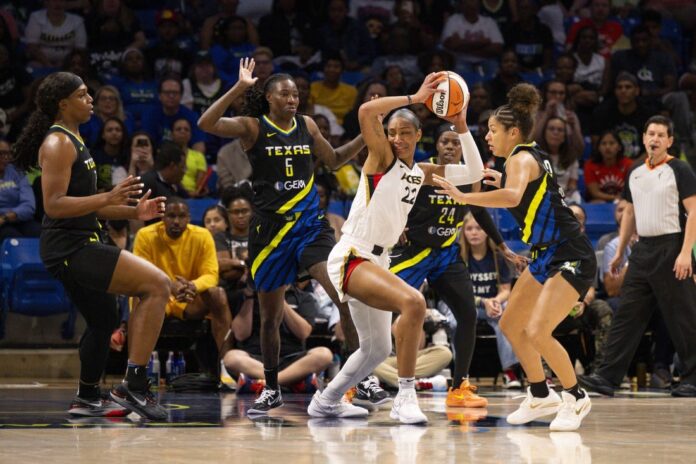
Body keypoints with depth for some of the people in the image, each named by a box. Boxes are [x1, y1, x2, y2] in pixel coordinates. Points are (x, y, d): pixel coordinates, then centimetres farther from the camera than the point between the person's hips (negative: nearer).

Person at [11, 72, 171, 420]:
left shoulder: (74, 142, 19)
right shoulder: (58, 143, -13)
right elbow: (54, 205, -22)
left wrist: (134, 212, 16)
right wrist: (108, 198, -31)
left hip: (77, 247, 11)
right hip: (69, 248, -11)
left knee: (104, 321, 25)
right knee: (158, 285, -18)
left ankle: (87, 398, 40)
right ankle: (132, 386, -19)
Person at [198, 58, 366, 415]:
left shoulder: (307, 126, 7)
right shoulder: (253, 128, -5)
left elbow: (334, 160, 22)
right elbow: (206, 124, -21)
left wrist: (365, 138, 9)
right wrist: (239, 88, -27)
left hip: (310, 223, 2)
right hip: (270, 227, -2)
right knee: (270, 315, 8)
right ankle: (271, 390, 23)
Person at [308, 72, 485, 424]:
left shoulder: (421, 172, 13)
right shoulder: (382, 157, -6)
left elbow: (473, 173, 9)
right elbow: (366, 111, -24)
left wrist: (461, 127, 1)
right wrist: (415, 98, -22)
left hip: (377, 261, 9)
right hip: (351, 258, -9)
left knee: (376, 349, 19)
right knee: (413, 302, -32)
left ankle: (326, 402, 40)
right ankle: (405, 396, -27)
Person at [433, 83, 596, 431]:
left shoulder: (522, 158, -16)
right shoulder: (529, 157, 11)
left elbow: (512, 196, -39)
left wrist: (463, 197, -40)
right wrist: (502, 180, 25)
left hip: (570, 258, -11)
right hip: (546, 257, 11)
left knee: (537, 331, -21)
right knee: (510, 325, 14)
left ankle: (575, 399, -3)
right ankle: (541, 397, 27)